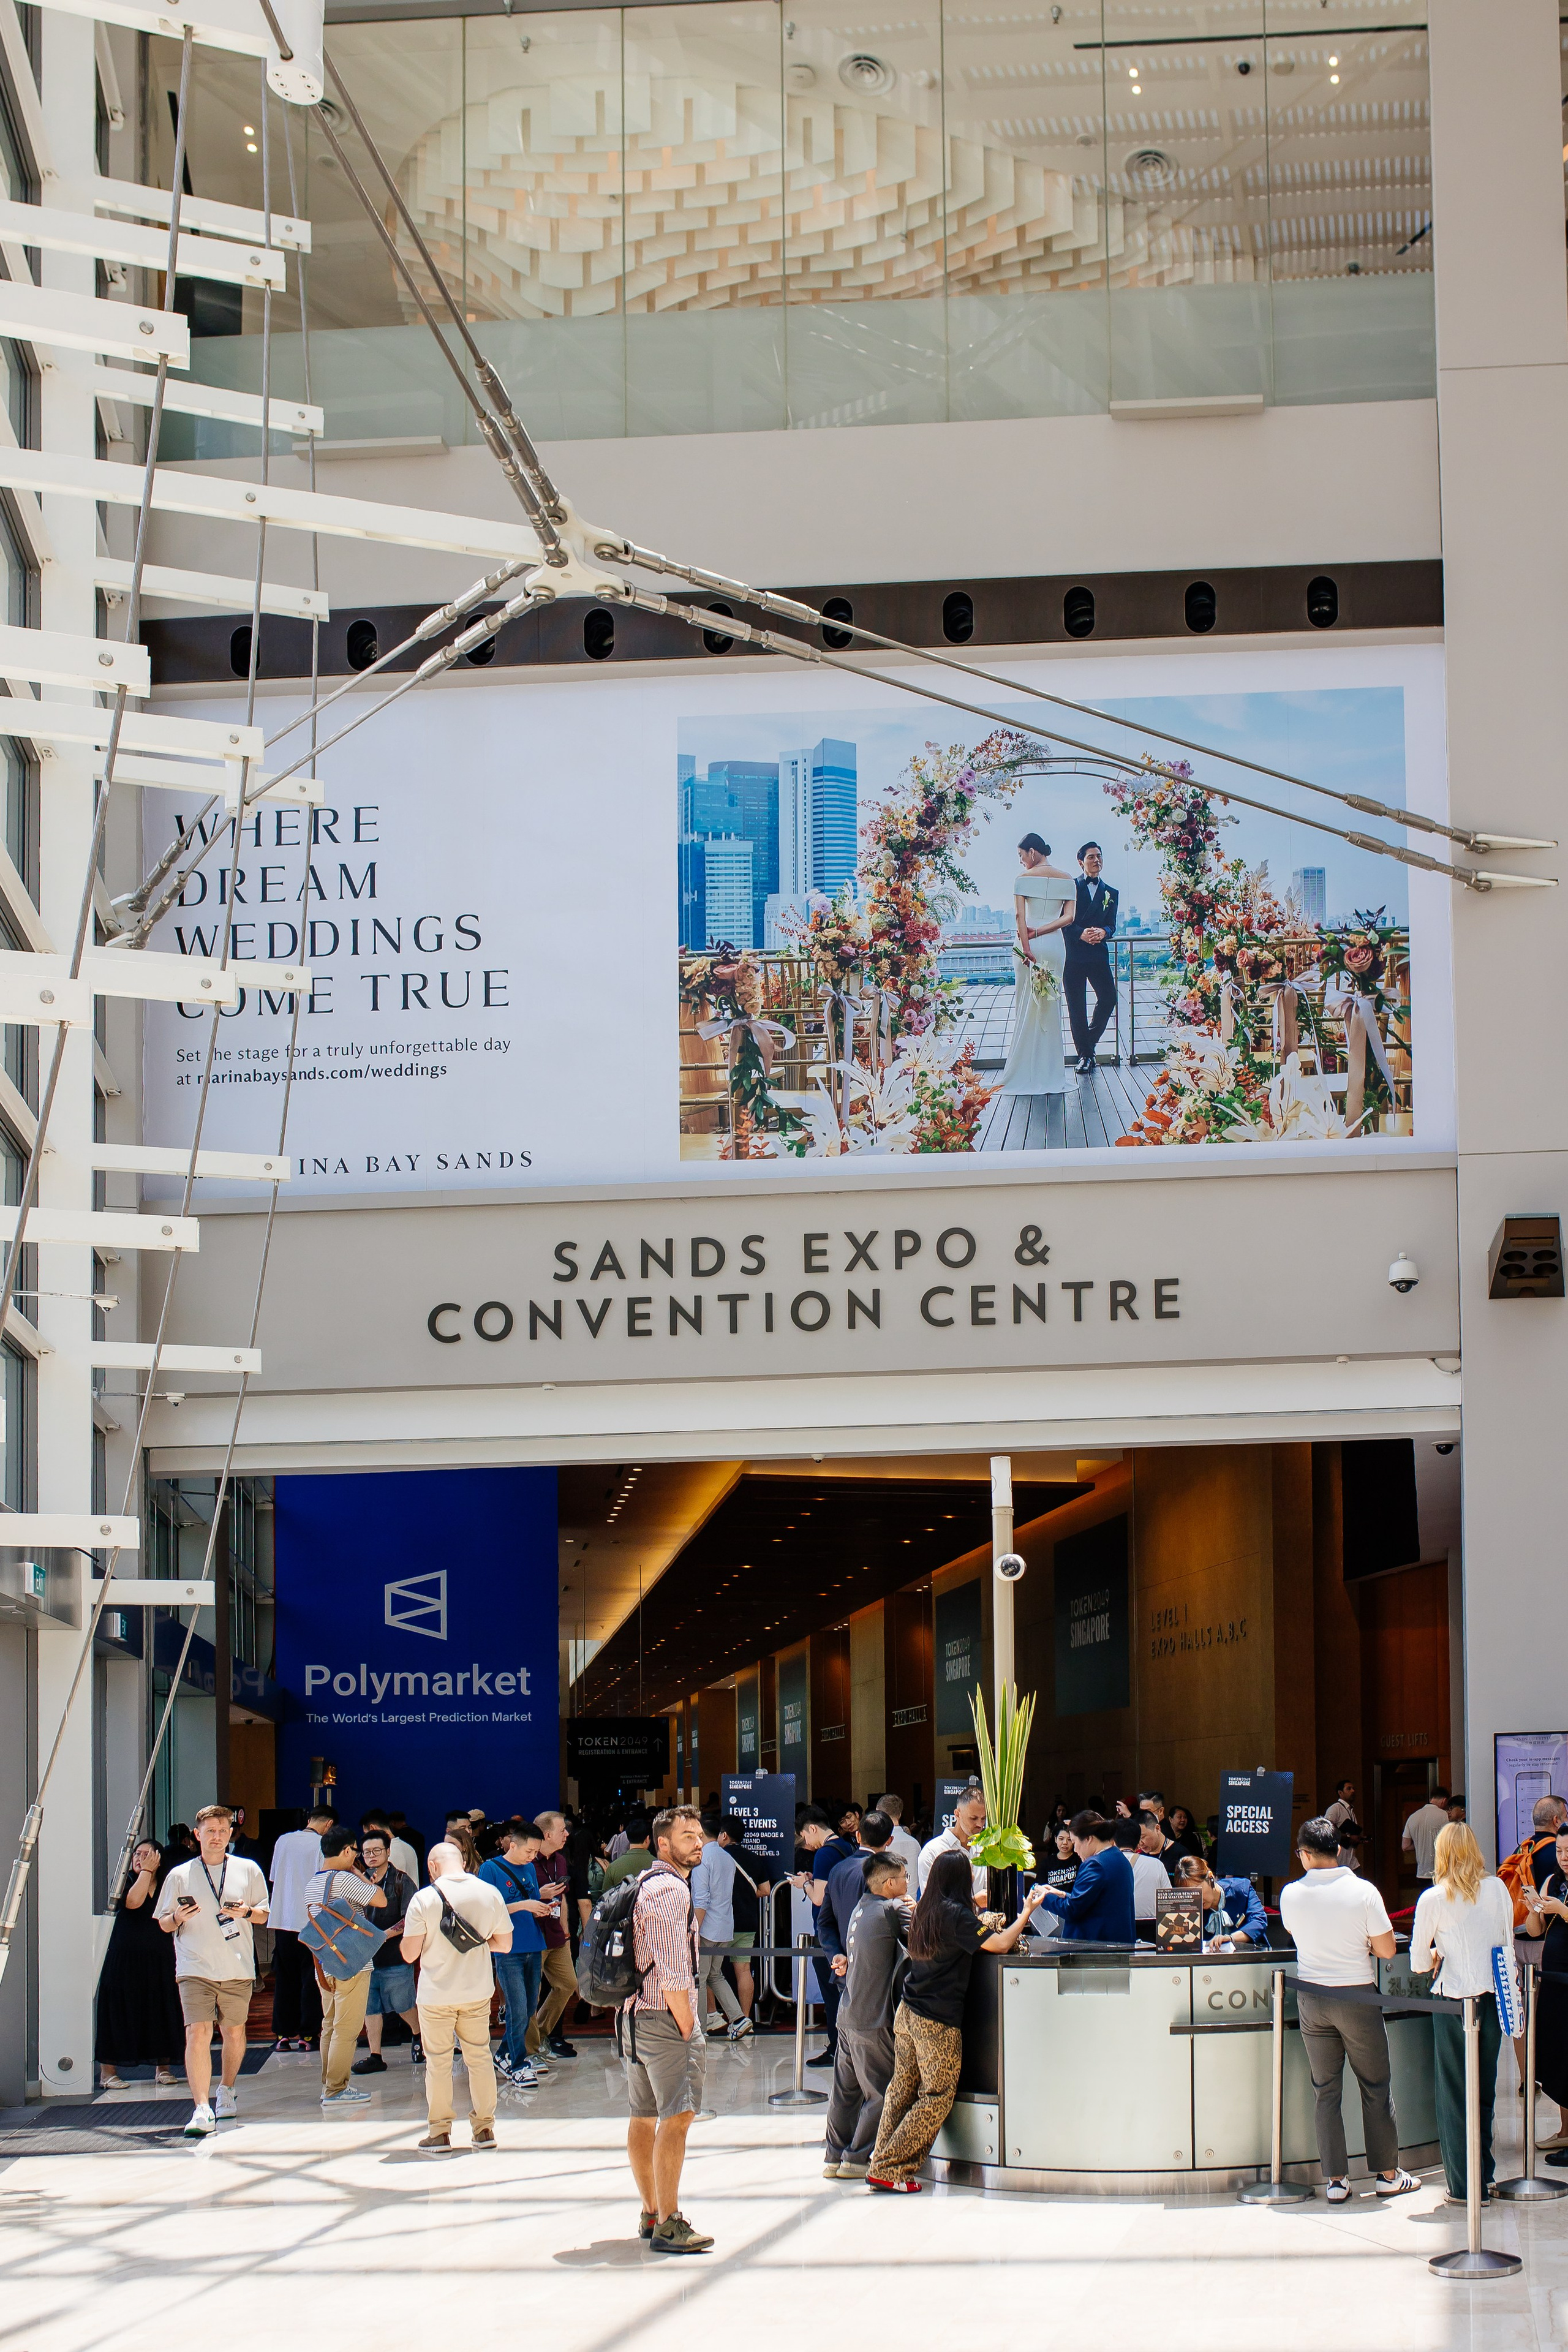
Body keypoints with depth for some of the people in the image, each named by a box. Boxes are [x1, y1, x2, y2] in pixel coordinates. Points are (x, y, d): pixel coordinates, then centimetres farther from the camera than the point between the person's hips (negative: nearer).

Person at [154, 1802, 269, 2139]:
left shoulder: (248, 1871, 8)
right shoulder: (180, 1875, 6)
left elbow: (263, 1915, 13)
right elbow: (164, 1923, 9)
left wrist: (246, 1913, -9)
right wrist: (178, 1918, -13)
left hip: (238, 1968, 2)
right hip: (195, 1968, -2)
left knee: (234, 2032, 11)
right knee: (197, 2033, -15)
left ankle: (226, 2091, 36)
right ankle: (201, 2109, -21)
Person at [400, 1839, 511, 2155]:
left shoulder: (425, 1899, -14)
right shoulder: (490, 1894, -4)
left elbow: (409, 1954, -11)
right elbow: (504, 1944, 5)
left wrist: (409, 1934, 10)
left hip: (436, 1995, -3)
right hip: (478, 1992, 3)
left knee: (438, 2063, 8)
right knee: (480, 2058, 15)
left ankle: (439, 2132, 11)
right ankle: (485, 2128, 20)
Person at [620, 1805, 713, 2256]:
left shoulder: (642, 1885, 16)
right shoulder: (670, 1890, -15)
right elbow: (673, 1976, -21)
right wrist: (688, 2030, -13)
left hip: (634, 2015, 11)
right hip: (664, 2017, -11)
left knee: (643, 2117, 16)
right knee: (677, 2117, -13)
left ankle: (651, 2214, 25)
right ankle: (669, 2226, -18)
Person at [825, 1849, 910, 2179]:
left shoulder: (862, 1907, 11)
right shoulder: (893, 1910, -13)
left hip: (848, 2013, 8)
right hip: (875, 2018, -8)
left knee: (847, 2087, 13)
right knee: (880, 2091, 2)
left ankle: (835, 2156, 18)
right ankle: (857, 2159, 4)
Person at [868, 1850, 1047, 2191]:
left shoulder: (924, 1910, 8)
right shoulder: (956, 1914, -15)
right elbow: (1000, 1945, -18)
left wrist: (982, 1925, 27)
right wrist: (1028, 1911, -8)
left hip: (907, 2013, 8)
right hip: (939, 2022, -8)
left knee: (903, 2088, 14)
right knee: (937, 2096, 1)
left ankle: (881, 2161, 14)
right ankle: (890, 2170, 0)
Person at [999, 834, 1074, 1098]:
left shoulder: (1025, 878, -5)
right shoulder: (1067, 879, 7)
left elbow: (1019, 915, -14)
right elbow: (1068, 917, -1)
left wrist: (1026, 946, -18)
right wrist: (1039, 932, -7)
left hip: (1028, 945, -3)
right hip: (1055, 945, 3)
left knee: (1027, 1006, 2)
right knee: (1051, 1007, 8)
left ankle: (1025, 1075, 2)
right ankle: (1051, 1075, 9)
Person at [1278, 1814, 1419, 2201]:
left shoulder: (1290, 1894, -4)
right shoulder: (1363, 1891, -12)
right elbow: (1387, 1950, -9)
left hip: (1312, 1997, 2)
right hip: (1357, 1997, -2)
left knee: (1325, 2090, 8)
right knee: (1375, 2086, 9)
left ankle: (1335, 2179, 7)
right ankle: (1388, 2174, 14)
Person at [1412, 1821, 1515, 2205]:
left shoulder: (1433, 1899, -8)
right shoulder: (1498, 1890, 1)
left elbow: (1418, 1962, -3)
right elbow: (1508, 1944, 10)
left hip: (1455, 2000, -4)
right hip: (1494, 1996, 4)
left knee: (1454, 2092, 4)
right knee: (1485, 2088, 16)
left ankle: (1466, 2185, 3)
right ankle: (1484, 2175, 23)